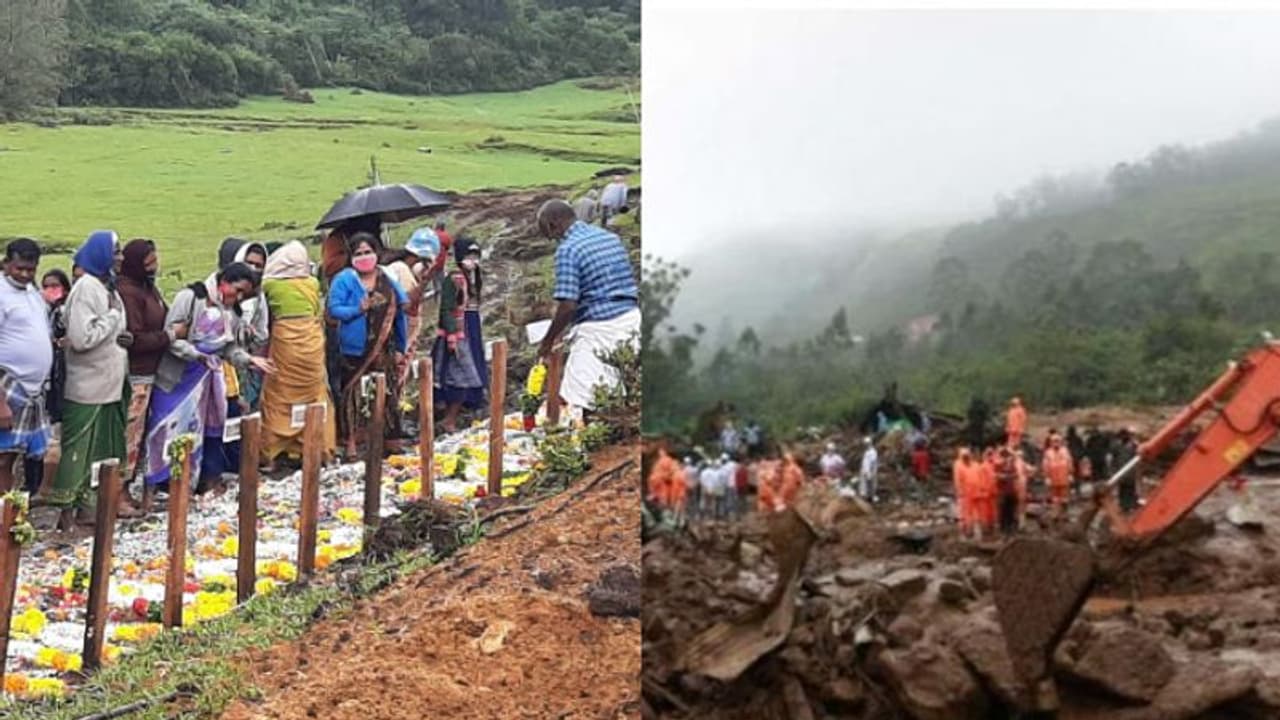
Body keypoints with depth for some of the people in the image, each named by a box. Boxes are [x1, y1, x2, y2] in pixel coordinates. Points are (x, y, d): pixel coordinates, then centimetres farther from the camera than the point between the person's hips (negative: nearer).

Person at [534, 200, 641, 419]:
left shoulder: (567, 250, -11)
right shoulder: (611, 237, 12)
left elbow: (568, 306, -16)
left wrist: (548, 342, -5)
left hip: (598, 328, -8)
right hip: (632, 318, 8)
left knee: (575, 401, -3)